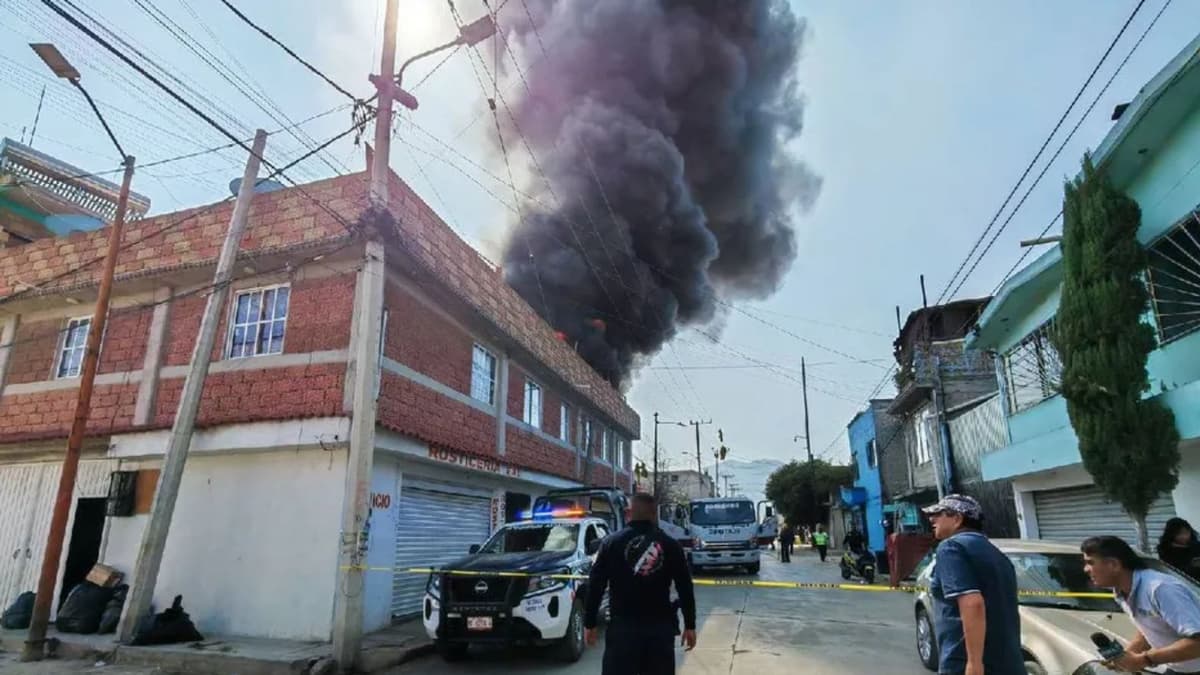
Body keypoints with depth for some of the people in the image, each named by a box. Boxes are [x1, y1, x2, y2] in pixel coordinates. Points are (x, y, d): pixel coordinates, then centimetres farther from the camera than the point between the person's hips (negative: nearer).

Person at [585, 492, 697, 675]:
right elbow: (685, 588, 4)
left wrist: (589, 623, 6)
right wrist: (690, 625, 11)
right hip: (661, 626, 2)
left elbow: (595, 585, -2)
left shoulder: (612, 542, -2)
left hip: (623, 625, -2)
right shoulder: (670, 544, 2)